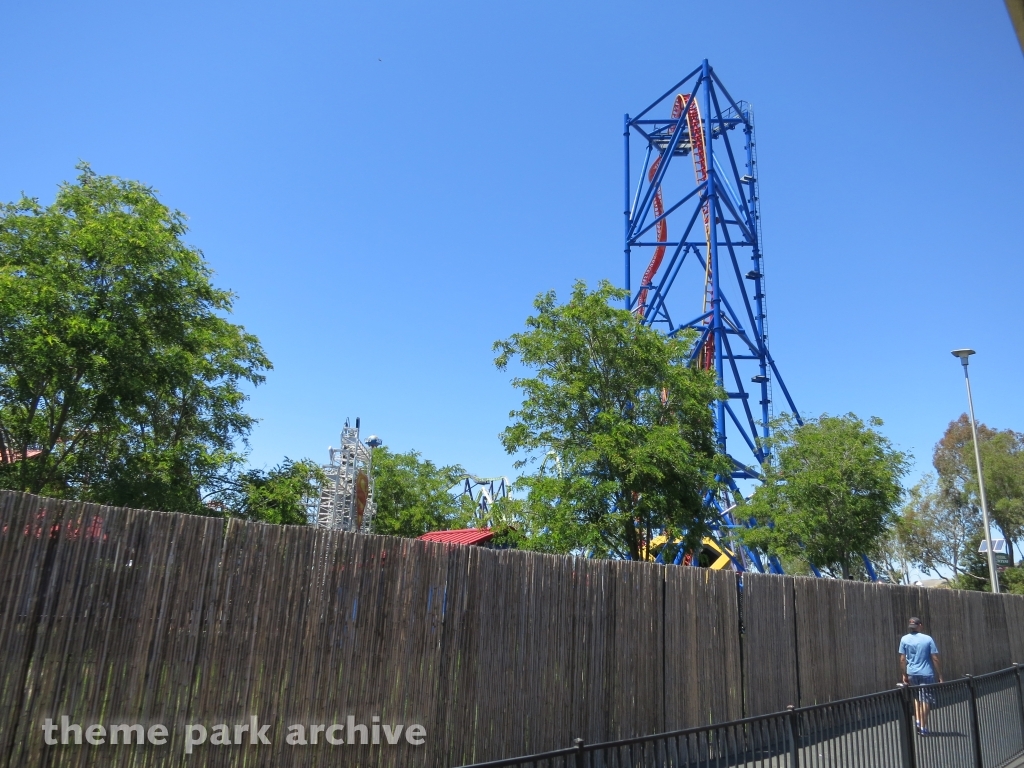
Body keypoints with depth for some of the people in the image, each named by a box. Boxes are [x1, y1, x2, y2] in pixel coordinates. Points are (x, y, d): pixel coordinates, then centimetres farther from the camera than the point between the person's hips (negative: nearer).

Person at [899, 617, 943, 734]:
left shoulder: (904, 639, 0)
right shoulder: (928, 639, -5)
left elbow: (902, 660, 1)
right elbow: (935, 659, -6)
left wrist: (904, 674, 11)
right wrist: (940, 676, 1)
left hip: (912, 673, 2)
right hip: (927, 673, -2)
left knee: (917, 698, 21)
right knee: (925, 701, 6)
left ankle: (918, 721, 11)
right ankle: (923, 727, 8)